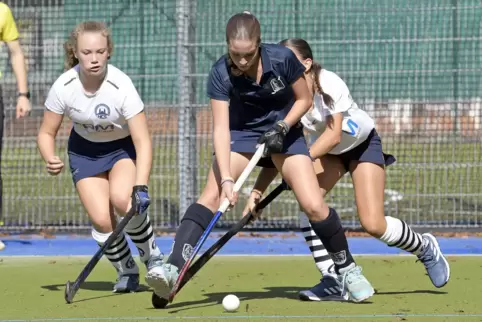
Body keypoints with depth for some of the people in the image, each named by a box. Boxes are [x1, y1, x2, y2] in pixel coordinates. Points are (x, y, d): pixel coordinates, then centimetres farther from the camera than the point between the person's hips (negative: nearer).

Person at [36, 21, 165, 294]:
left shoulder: (121, 86, -30)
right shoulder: (64, 87, -22)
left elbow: (143, 141, -31)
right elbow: (47, 133, -8)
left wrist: (140, 188, -41)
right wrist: (51, 160, -29)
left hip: (124, 146, -2)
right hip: (84, 150, 2)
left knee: (122, 200, -30)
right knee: (101, 219, -14)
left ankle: (153, 257, -5)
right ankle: (127, 272, 13)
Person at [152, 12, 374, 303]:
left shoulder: (283, 59, -23)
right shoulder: (221, 74, -23)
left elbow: (304, 99, -5)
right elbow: (221, 128, -27)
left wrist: (282, 127, -21)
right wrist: (226, 180, -37)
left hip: (284, 131, 0)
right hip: (242, 133, 0)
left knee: (314, 206, -14)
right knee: (212, 195, -23)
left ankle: (347, 268, 9)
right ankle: (172, 271, -31)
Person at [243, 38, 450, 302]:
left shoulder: (330, 84, -31)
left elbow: (333, 134, -37)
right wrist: (257, 191, -31)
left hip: (363, 144, -4)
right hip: (327, 151, 4)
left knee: (373, 224, -14)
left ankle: (425, 247, 18)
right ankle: (332, 281, -19)